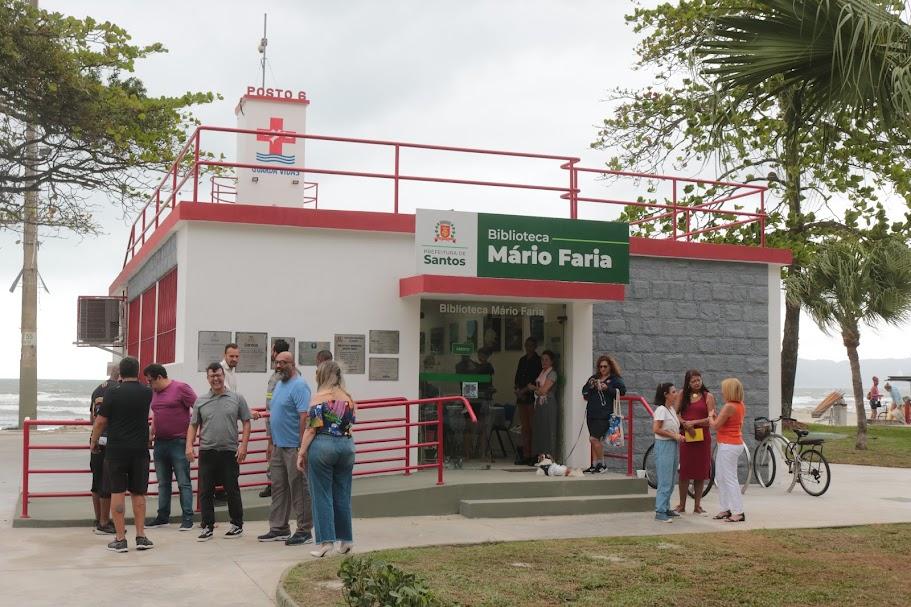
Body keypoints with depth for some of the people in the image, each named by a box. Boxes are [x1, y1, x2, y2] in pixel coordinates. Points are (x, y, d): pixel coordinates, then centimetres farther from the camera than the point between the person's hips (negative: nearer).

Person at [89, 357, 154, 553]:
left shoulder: (112, 393, -6)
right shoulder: (147, 393, 2)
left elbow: (100, 421, -3)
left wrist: (93, 442, 12)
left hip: (116, 450, -2)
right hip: (140, 450, 2)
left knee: (117, 492, 2)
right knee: (138, 493, 10)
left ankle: (120, 538, 3)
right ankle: (141, 536, 10)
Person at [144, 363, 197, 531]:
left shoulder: (181, 388, -9)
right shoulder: (154, 392, 13)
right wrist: (151, 434, 14)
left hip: (179, 442, -7)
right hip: (160, 443, 7)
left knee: (184, 482, -4)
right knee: (163, 483, 13)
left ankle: (187, 518, -1)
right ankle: (163, 517, 21)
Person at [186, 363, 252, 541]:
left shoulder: (237, 399, 4)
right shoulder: (200, 401, 9)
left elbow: (246, 423, 4)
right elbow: (193, 426, 11)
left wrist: (243, 445, -5)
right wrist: (189, 446, -2)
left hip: (230, 452, -2)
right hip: (207, 452, 2)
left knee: (232, 490, 4)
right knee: (205, 491, 2)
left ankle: (237, 525, 17)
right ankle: (208, 527, 12)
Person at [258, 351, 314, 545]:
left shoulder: (299, 386, -14)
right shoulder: (278, 385, 16)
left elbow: (304, 416, -20)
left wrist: (302, 446, -24)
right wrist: (273, 442, 21)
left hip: (294, 447, -9)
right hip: (279, 446, 9)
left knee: (299, 489, -3)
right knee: (278, 488, 13)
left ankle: (304, 531, 4)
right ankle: (279, 528, 21)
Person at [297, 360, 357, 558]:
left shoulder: (319, 397, -7)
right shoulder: (349, 398, 7)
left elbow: (312, 428, -10)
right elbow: (350, 424, 12)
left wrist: (301, 453, -7)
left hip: (322, 446, -5)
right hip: (346, 445, 5)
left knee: (322, 495, 1)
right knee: (343, 495, 11)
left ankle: (325, 541, -1)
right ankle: (345, 540, 15)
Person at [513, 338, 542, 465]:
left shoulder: (538, 360, -3)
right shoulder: (522, 360, 18)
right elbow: (517, 377, 17)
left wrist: (524, 390, -10)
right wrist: (517, 390, 0)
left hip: (532, 396, -6)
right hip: (522, 397, 6)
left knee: (532, 426, -8)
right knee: (524, 427, 4)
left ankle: (533, 455, -7)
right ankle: (525, 455, 5)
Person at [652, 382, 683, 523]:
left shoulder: (672, 409, 13)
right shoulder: (661, 409, -13)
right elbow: (656, 429, -20)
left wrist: (678, 435, -1)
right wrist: (674, 435, -17)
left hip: (673, 446, 9)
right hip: (663, 445, -9)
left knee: (670, 481, 13)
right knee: (665, 481, -9)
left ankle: (666, 508, 22)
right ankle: (660, 512, -6)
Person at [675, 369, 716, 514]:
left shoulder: (708, 396, 2)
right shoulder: (682, 394, 6)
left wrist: (694, 422, -15)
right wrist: (685, 424, -14)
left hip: (702, 437, 0)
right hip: (685, 436, 0)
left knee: (700, 472, 4)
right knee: (684, 471, 2)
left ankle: (697, 505, 14)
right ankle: (682, 505, 12)